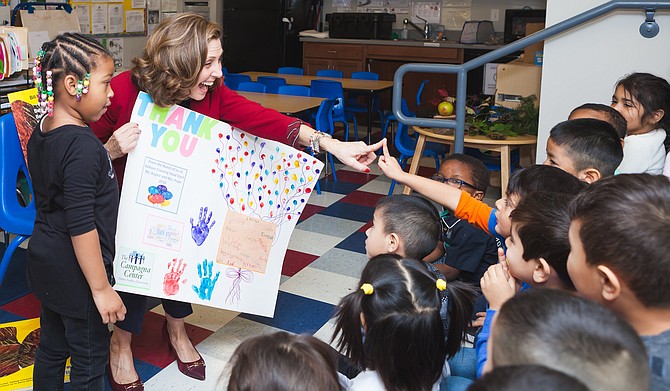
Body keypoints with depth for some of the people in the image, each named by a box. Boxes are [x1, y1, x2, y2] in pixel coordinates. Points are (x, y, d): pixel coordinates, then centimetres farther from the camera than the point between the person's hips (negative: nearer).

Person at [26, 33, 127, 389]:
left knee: (51, 348, 24)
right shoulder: (82, 145, -26)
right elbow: (81, 225, -26)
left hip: (45, 263, 9)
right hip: (76, 275, -9)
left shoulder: (41, 133, 1)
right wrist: (101, 288, -21)